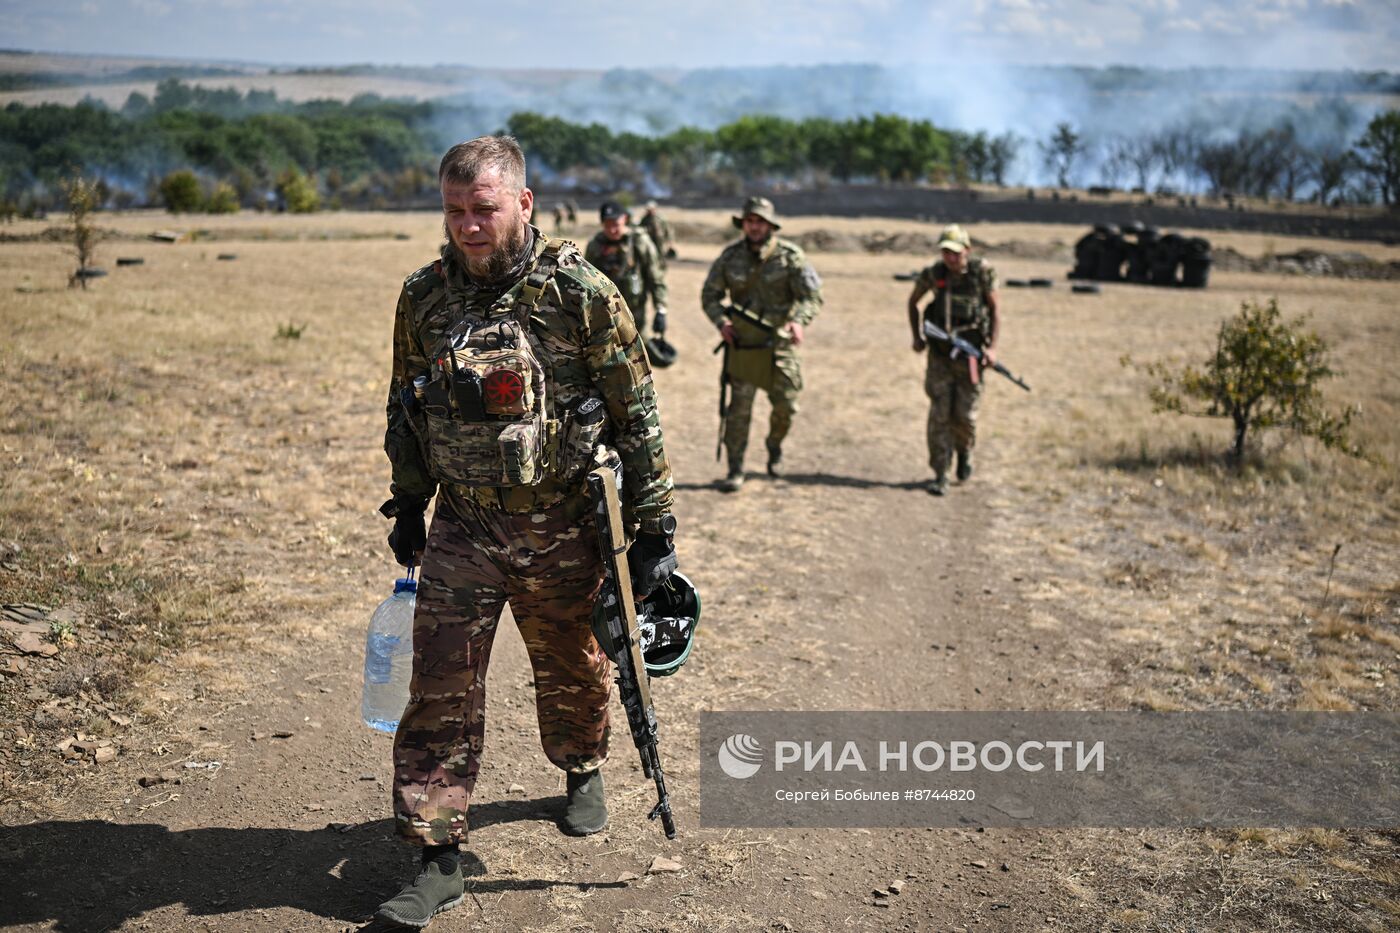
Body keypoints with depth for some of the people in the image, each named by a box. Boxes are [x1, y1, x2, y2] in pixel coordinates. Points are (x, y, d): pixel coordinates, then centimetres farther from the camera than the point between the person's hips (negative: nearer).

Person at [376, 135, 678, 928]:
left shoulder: (582, 293, -12)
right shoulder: (423, 297, 0)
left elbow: (638, 416, -8)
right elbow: (405, 408, 13)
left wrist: (656, 529, -7)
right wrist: (408, 505, 17)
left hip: (562, 529, -2)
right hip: (462, 531, 3)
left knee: (573, 671, 17)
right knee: (441, 691, 0)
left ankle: (584, 774, 46)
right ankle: (440, 860, 11)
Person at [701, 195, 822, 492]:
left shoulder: (790, 255, -6)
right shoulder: (731, 255, 1)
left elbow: (812, 295, -10)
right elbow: (709, 295, 8)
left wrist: (800, 321, -29)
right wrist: (721, 321, -11)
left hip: (779, 344, 0)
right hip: (742, 344, 1)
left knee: (786, 406, 2)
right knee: (739, 407, -1)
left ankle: (774, 446, 34)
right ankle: (735, 469, 9)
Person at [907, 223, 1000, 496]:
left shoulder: (983, 272, -7)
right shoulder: (933, 274, -2)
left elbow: (994, 309, 1)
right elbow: (913, 302, 15)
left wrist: (992, 347, -6)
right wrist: (917, 337, 8)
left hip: (970, 354, -1)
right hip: (939, 354, 1)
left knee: (965, 414, 3)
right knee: (940, 414, -4)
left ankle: (965, 453, 35)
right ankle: (940, 475, 1)